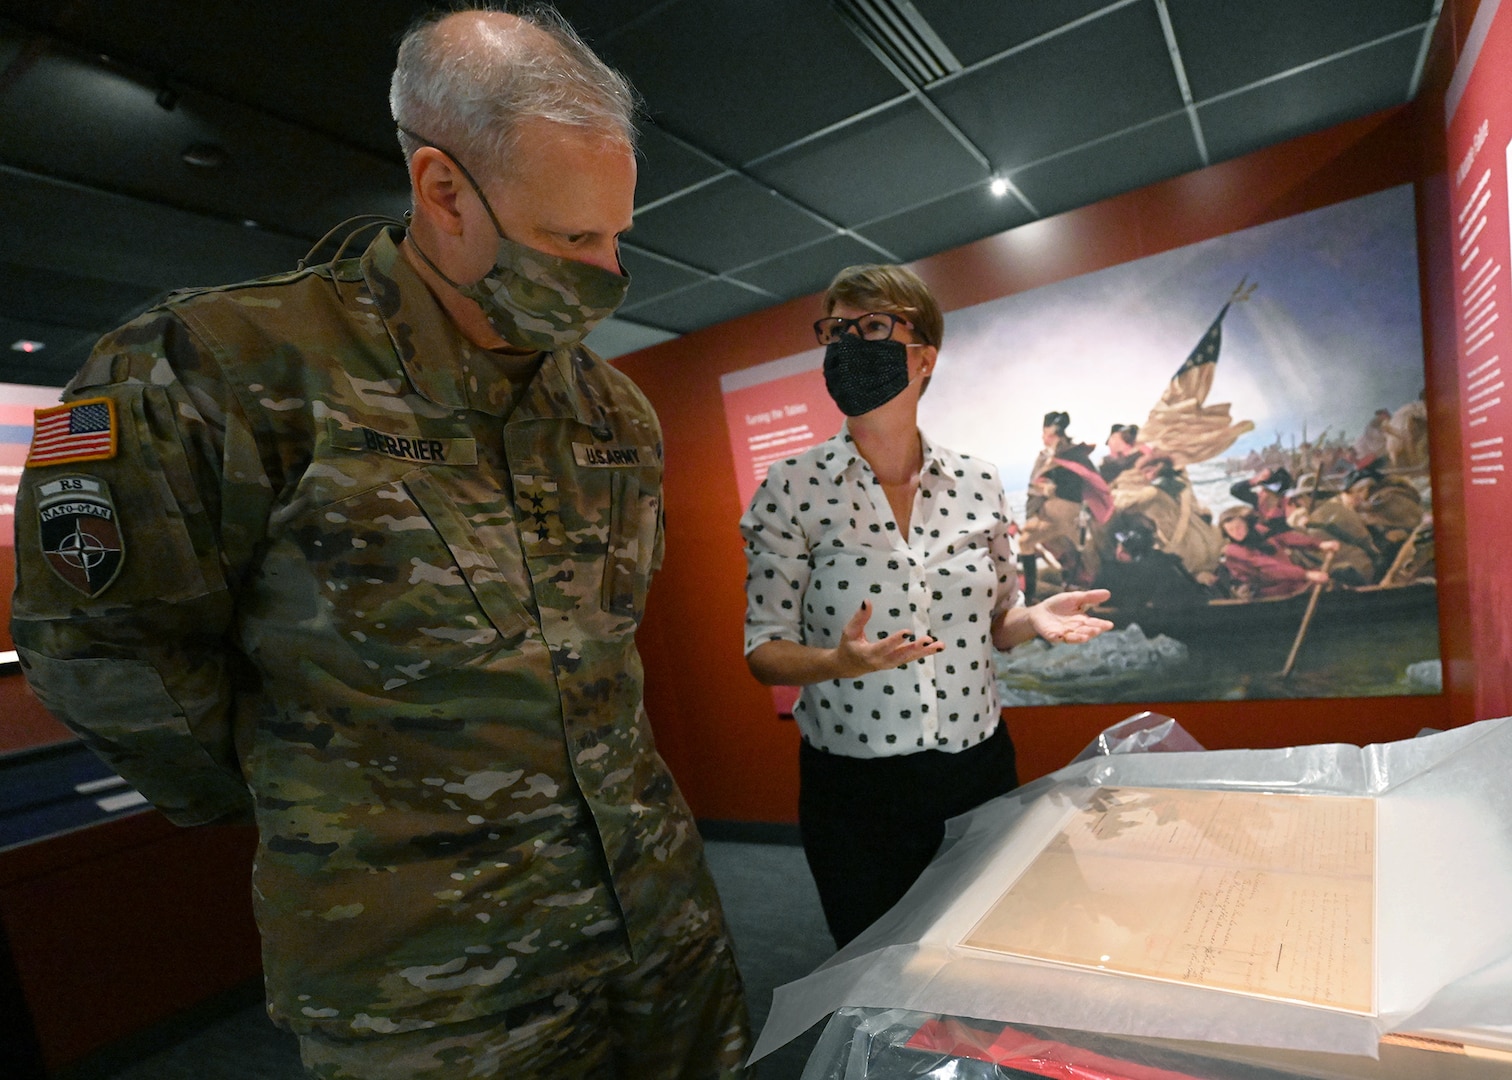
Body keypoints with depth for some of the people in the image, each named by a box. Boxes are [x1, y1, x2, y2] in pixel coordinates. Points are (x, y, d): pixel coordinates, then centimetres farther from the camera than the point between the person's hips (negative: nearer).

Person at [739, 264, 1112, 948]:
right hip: (853, 789, -2)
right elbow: (764, 648, -8)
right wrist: (840, 662, -26)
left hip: (979, 765, 3)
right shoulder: (792, 489, -9)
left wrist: (1034, 618, -10)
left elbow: (996, 621, 11)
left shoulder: (979, 485, 0)